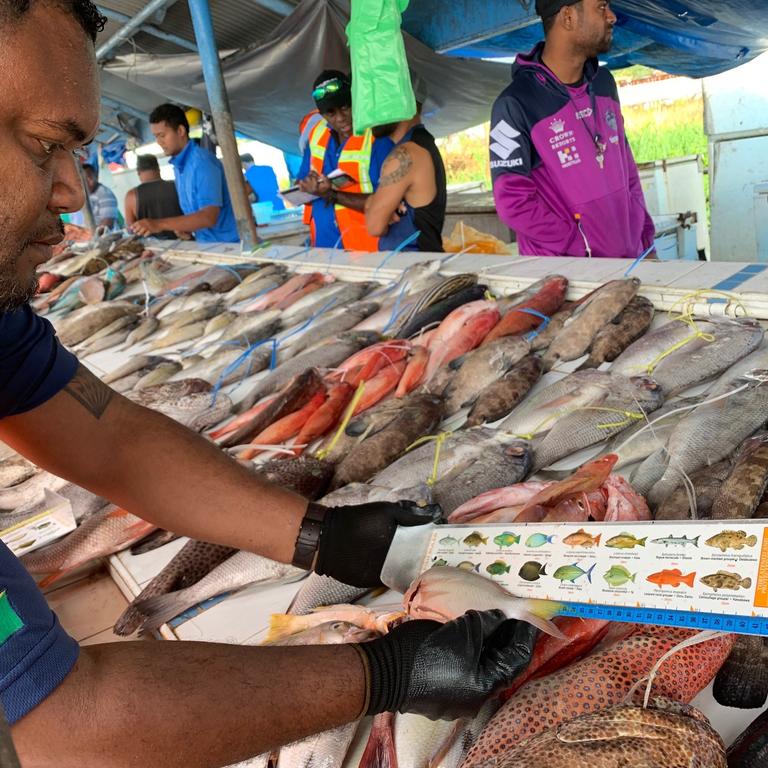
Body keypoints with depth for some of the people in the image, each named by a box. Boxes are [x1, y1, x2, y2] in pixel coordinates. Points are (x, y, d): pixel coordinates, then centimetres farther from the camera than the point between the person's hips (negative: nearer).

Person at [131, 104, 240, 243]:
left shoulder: (203, 161, -13)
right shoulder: (179, 165, 11)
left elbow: (208, 217, -23)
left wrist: (159, 224, -29)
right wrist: (182, 228, -1)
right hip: (207, 244, 7)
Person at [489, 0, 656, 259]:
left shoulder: (604, 82, 7)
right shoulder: (516, 103, -14)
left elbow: (625, 166, 13)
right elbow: (514, 202, -16)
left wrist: (645, 239, 6)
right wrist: (585, 249, -17)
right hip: (565, 270, -6)